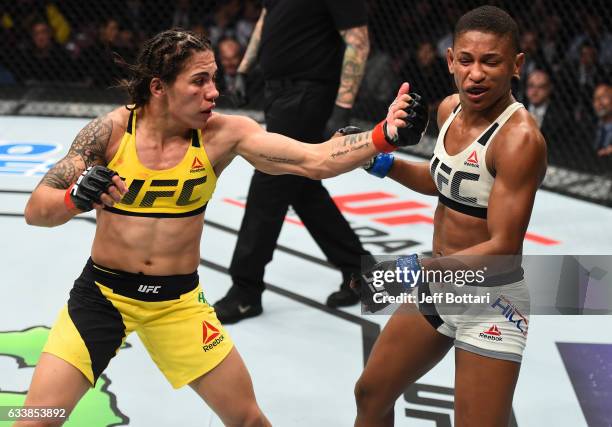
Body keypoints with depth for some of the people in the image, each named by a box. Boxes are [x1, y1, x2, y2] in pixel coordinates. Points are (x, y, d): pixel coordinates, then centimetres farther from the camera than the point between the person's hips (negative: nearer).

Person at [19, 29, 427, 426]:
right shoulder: (111, 131, -13)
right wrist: (77, 198, -35)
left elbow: (316, 160, -18)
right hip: (102, 293, -1)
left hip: (178, 301, 1)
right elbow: (36, 210, -13)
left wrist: (384, 136, -33)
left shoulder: (223, 133, -10)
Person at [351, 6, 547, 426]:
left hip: (490, 302, -8)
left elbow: (504, 248, -28)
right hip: (436, 287, 8)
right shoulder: (450, 109, -1)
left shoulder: (520, 138, -25)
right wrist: (379, 161, 6)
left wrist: (416, 268, -37)